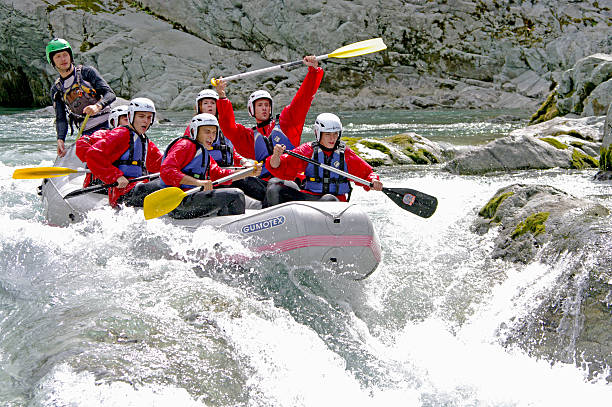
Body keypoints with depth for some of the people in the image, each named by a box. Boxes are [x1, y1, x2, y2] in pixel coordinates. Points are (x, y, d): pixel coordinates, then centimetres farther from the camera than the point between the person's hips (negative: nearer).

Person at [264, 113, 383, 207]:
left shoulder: (346, 154, 8)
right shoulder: (307, 150, 5)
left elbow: (366, 173, 17)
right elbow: (280, 169, -2)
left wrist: (373, 181, -6)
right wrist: (276, 156, -24)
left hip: (336, 199, -1)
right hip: (308, 196, 1)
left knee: (329, 200, -39)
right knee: (274, 190, -19)